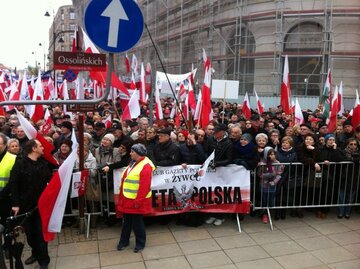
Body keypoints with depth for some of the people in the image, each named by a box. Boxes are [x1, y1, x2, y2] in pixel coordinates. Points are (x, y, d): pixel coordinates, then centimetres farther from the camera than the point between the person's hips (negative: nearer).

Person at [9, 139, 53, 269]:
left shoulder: (44, 163, 3)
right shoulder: (20, 164, -7)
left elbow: (50, 180, 4)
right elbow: (13, 184, -9)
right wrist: (15, 203, -14)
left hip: (41, 204, 1)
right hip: (25, 204, -1)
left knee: (41, 232, 2)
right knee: (29, 231, 14)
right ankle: (35, 253, 35)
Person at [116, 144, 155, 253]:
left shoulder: (146, 166, -19)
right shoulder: (133, 163, 11)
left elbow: (144, 187, -23)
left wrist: (138, 201, -21)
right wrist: (122, 196, 15)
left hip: (136, 201, -8)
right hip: (127, 200, 8)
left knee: (137, 223, 6)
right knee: (126, 222, 18)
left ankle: (140, 243, 23)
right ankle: (124, 241, 33)